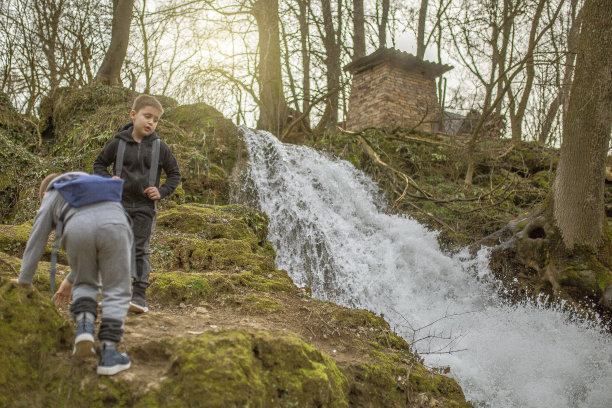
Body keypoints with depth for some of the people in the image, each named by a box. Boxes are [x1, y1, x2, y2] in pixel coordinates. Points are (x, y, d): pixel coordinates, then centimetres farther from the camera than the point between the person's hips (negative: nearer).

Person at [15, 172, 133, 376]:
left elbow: (35, 241, 33)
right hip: (115, 224, 2)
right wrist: (71, 279, 54)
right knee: (116, 293, 12)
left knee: (85, 285, 25)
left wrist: (24, 282, 42)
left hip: (78, 229, -1)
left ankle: (84, 327, 1)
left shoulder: (51, 195, 36)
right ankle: (109, 354, 1)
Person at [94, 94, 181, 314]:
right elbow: (99, 164, 13)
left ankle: (140, 295, 2)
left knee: (140, 250, -2)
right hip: (119, 204, 1)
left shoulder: (160, 148, 0)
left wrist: (162, 191, -6)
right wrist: (108, 180, -6)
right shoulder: (118, 143, 0)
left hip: (145, 207, -1)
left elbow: (175, 174, 9)